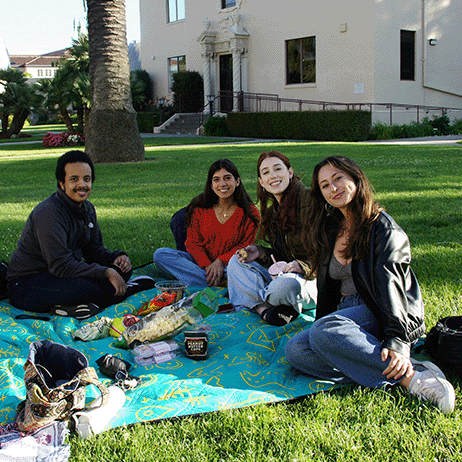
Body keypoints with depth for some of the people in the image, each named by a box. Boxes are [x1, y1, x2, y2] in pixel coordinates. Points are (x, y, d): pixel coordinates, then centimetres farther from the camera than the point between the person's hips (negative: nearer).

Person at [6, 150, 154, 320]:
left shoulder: (87, 208, 6)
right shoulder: (48, 213, -23)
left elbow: (94, 249, 14)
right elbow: (61, 266, -29)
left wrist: (117, 257, -9)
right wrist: (106, 273, -30)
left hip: (60, 273, 9)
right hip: (27, 285, -9)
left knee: (122, 268, -4)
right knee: (86, 286, -37)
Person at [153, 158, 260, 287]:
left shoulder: (249, 212, 1)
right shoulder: (199, 208, 4)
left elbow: (246, 245, -3)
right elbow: (193, 242, 1)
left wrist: (221, 261, -20)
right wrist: (206, 266, -18)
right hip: (201, 262, 3)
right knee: (160, 254, -22)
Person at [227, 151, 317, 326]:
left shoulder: (308, 198, -14)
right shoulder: (272, 212, 12)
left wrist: (303, 266, -26)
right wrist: (260, 252, -2)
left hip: (312, 278, -8)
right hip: (285, 272, 8)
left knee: (287, 283, -40)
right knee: (236, 261, 0)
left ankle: (255, 303, -5)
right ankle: (264, 309, -22)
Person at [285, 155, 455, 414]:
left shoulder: (382, 227, -7)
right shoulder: (328, 230, 14)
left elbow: (390, 285, -19)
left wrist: (397, 341, -29)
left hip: (380, 314, -7)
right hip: (347, 312, 7)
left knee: (324, 331, -34)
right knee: (295, 349, -22)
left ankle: (409, 374, -33)